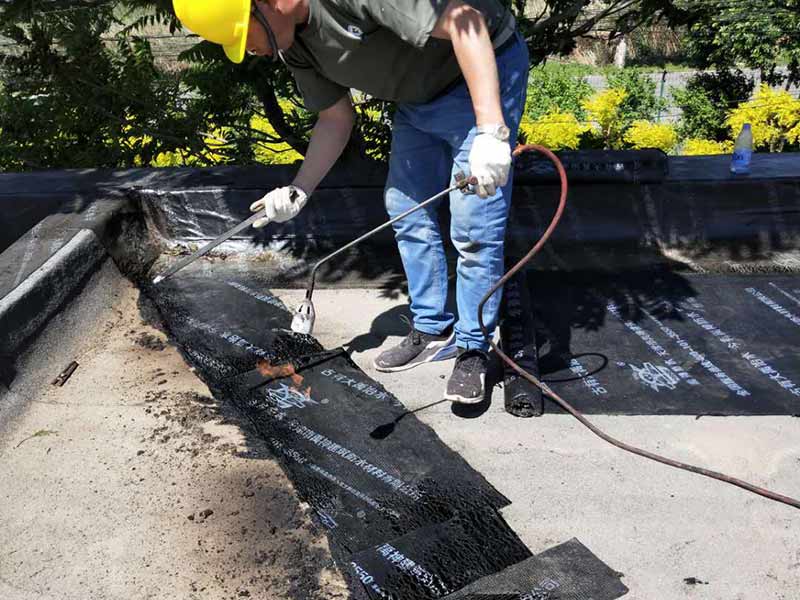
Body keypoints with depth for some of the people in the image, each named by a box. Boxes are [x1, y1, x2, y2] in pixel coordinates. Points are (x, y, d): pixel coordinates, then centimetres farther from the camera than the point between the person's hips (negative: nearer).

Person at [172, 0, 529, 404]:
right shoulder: (292, 43, -4)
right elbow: (336, 119, 6)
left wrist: (490, 131, -39)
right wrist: (298, 191, -6)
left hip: (482, 72, -9)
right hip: (418, 98, 9)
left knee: (473, 226, -10)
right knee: (404, 210, 10)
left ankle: (473, 350, 6)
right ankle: (434, 331, 23)